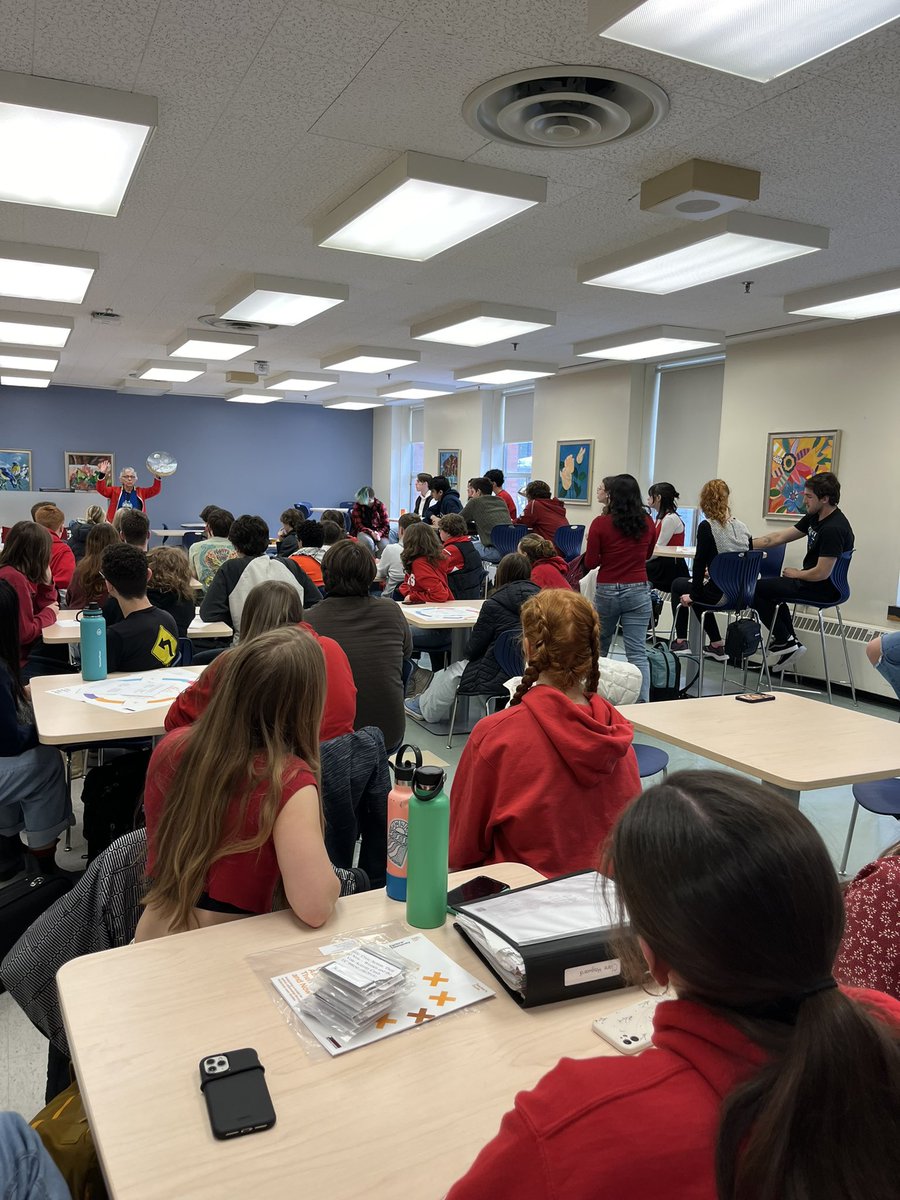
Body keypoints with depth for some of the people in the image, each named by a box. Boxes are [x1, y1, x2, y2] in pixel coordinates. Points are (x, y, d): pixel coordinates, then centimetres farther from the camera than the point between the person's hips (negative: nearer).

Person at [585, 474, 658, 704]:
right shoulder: (647, 523, 1)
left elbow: (590, 562, -5)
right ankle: (642, 702, -10)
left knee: (599, 649, 18)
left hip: (607, 591, -1)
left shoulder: (600, 524, -10)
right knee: (638, 652, -1)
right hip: (638, 591, 2)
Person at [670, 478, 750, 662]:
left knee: (678, 584, 20)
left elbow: (700, 562, -14)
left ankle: (680, 642, 20)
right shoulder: (742, 527, 5)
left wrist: (693, 594, -5)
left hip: (719, 594, -6)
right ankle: (717, 646, 32)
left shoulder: (707, 527, -13)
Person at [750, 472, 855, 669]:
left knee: (756, 589, -7)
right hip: (811, 580, 10)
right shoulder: (814, 518, 4)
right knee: (770, 586, 27)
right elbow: (778, 538, 9)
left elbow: (822, 573, -26)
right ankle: (789, 642, 21)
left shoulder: (833, 529, -25)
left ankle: (784, 642, 3)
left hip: (823, 589, -10)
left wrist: (796, 574, -8)